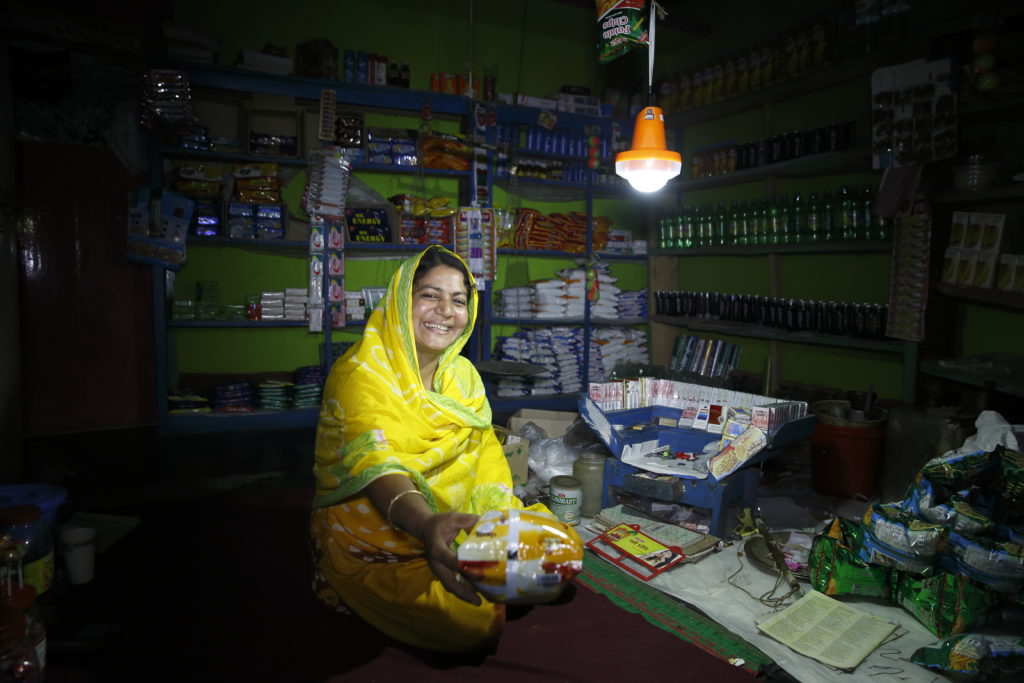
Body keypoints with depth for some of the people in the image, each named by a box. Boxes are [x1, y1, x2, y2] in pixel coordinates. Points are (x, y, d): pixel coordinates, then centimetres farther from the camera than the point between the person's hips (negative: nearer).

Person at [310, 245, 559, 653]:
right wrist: (425, 523, -52)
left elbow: (486, 452, 1)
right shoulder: (361, 373, -17)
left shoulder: (463, 375, 6)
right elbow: (375, 463, -34)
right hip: (376, 544, -6)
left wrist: (498, 512, -17)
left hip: (454, 527, 6)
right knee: (478, 618, -22)